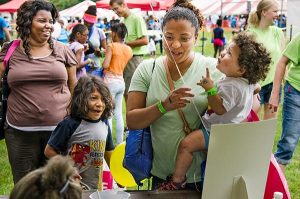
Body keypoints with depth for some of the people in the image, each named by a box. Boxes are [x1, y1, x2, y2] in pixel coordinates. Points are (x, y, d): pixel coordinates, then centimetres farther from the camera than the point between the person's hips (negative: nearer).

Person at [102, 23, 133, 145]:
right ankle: (119, 142, 15)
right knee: (118, 113, 12)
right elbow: (125, 66, 6)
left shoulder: (112, 46, -9)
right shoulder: (129, 50, 9)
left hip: (111, 81, -6)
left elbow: (105, 65, -18)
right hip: (121, 81, 6)